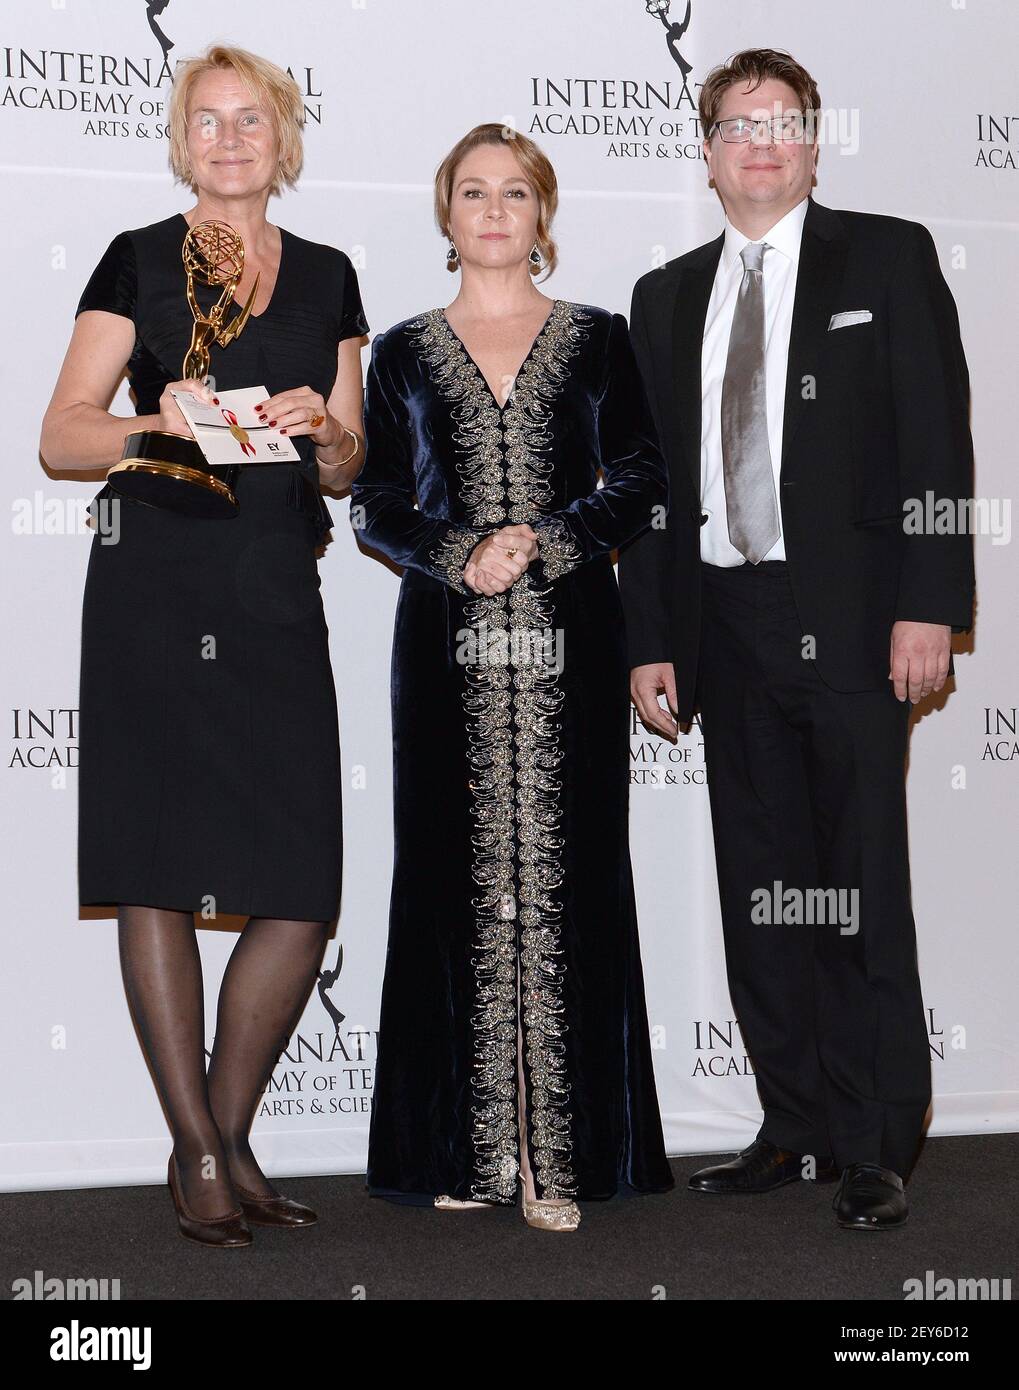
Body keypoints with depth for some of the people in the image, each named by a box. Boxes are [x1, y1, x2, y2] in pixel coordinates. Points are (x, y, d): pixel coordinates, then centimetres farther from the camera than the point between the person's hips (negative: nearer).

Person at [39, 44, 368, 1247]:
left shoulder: (327, 279, 17)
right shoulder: (139, 262, 7)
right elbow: (62, 435, 1)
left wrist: (324, 434, -4)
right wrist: (159, 423, -17)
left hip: (280, 601, 3)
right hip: (155, 589, -3)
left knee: (302, 894, -3)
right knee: (160, 873, -3)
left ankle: (225, 1137, 14)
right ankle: (200, 1156, 8)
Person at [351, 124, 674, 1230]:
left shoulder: (598, 339, 11)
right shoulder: (403, 352, 13)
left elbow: (642, 479, 5)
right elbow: (374, 505, 8)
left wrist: (544, 540, -10)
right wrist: (459, 552, -10)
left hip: (568, 640, -1)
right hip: (446, 642, 1)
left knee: (561, 875, -5)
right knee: (459, 876, 0)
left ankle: (559, 1157, -2)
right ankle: (470, 1147, 5)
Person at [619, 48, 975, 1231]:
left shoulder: (888, 258, 5)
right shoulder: (666, 298, 15)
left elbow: (935, 439, -2)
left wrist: (928, 604, -11)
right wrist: (649, 640, 7)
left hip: (847, 622, -4)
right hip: (724, 625, 4)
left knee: (863, 894, -3)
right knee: (759, 894, 7)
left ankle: (876, 1152, 6)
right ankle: (796, 1126, 18)